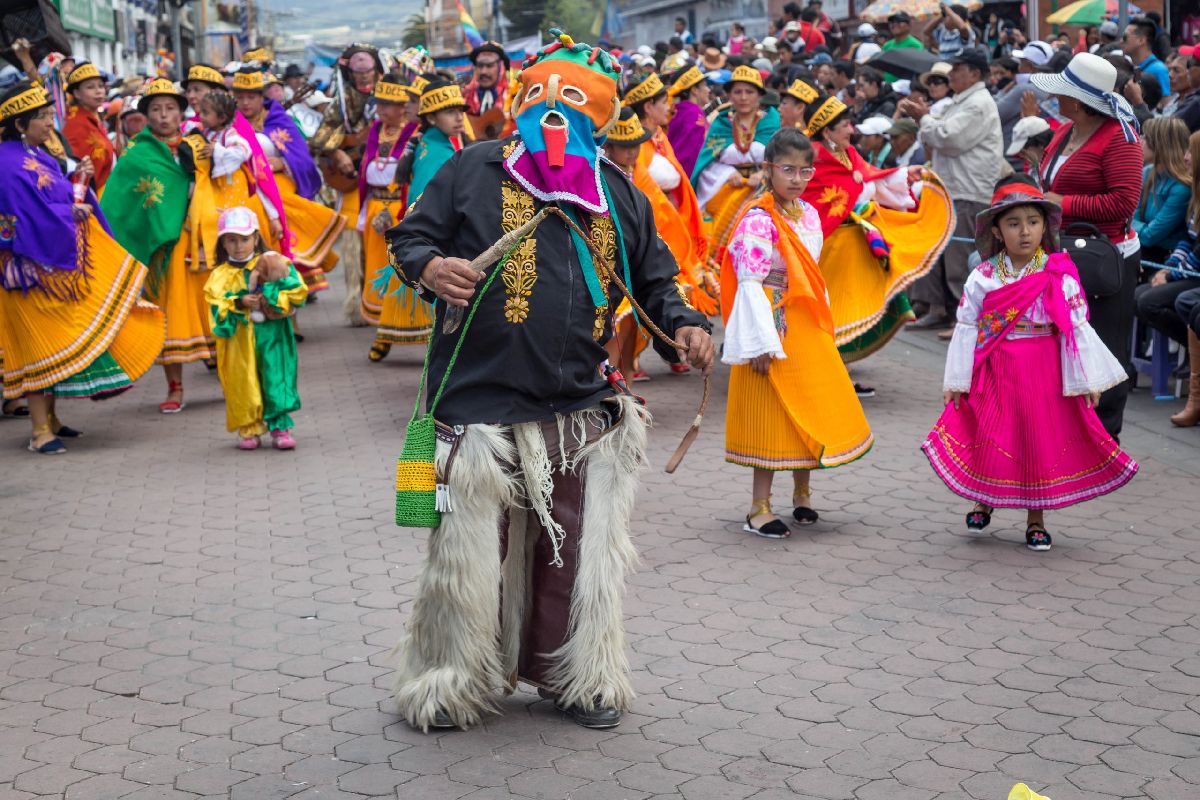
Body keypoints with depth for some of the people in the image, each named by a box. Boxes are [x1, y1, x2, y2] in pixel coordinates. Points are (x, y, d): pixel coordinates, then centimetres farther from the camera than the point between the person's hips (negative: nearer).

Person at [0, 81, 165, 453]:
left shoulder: (38, 155, 11)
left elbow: (64, 198, 17)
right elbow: (36, 219, -24)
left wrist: (77, 184, -2)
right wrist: (73, 211, -9)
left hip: (58, 260, 9)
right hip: (34, 268, -9)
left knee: (57, 341, 14)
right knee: (41, 343, -5)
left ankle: (49, 418, 24)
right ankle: (39, 431, 1)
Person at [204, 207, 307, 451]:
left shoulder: (273, 263, 2)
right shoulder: (221, 275, 5)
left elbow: (297, 292, -5)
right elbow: (218, 307, -6)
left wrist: (271, 298, -15)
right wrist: (240, 303, -20)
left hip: (271, 336, -1)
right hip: (239, 340, 1)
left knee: (276, 380, -4)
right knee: (244, 384, 4)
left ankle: (280, 426, 1)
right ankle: (249, 429, 15)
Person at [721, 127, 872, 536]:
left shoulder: (809, 215, 10)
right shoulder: (757, 220, -13)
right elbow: (750, 283, -18)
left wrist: (826, 325, 16)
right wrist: (761, 342, -22)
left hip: (809, 330, 7)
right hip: (776, 331, -7)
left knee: (812, 411, 13)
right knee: (772, 416, -3)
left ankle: (802, 493, 30)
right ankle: (759, 508, 6)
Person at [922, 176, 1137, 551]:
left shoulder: (1060, 276, -5)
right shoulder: (983, 278, -3)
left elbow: (1077, 329, -2)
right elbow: (967, 328, 1)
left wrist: (1085, 381, -3)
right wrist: (955, 380, 1)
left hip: (1045, 372, 0)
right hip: (995, 371, 0)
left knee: (1041, 439, 5)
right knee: (991, 437, 4)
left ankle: (1035, 519, 20)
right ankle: (984, 501, 29)